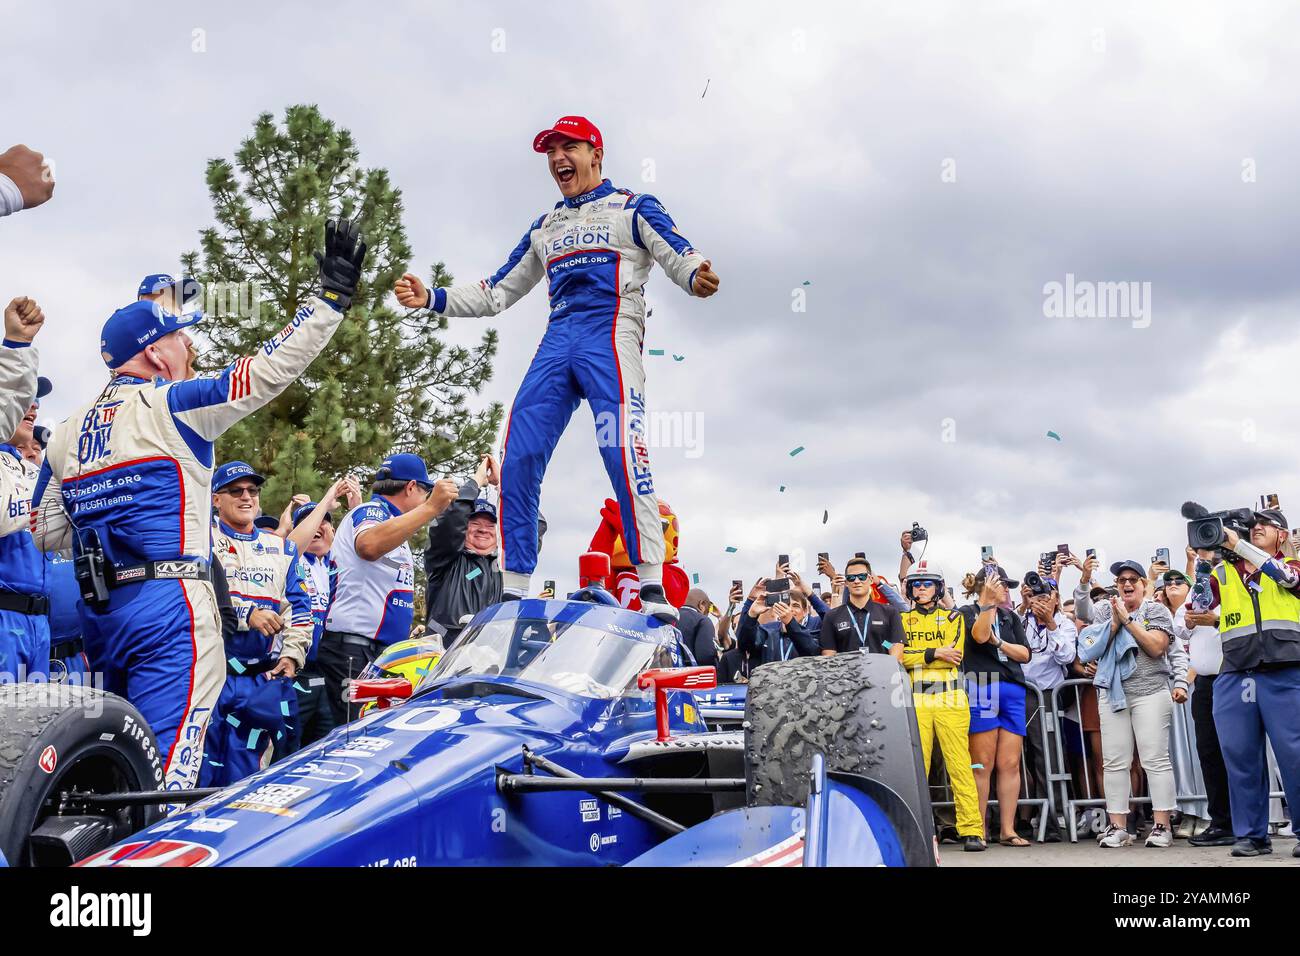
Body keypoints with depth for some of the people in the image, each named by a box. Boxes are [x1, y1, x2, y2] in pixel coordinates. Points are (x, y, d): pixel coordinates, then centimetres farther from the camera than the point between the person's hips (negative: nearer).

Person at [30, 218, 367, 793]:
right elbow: (270, 369, -10)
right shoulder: (170, 405, -4)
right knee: (166, 769, -11)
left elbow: (45, 532, 19)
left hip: (99, 610, 8)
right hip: (168, 604, -8)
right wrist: (332, 294, -5)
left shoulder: (67, 434, 16)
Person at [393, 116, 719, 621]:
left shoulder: (631, 208, 13)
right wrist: (431, 298, 17)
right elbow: (495, 295, 31)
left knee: (621, 450, -25)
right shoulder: (543, 228, 28)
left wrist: (696, 278, -27)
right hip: (557, 342, 5)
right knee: (517, 460, -8)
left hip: (611, 334, -5)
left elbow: (678, 256, -2)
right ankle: (513, 594, -2)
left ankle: (653, 591, -26)